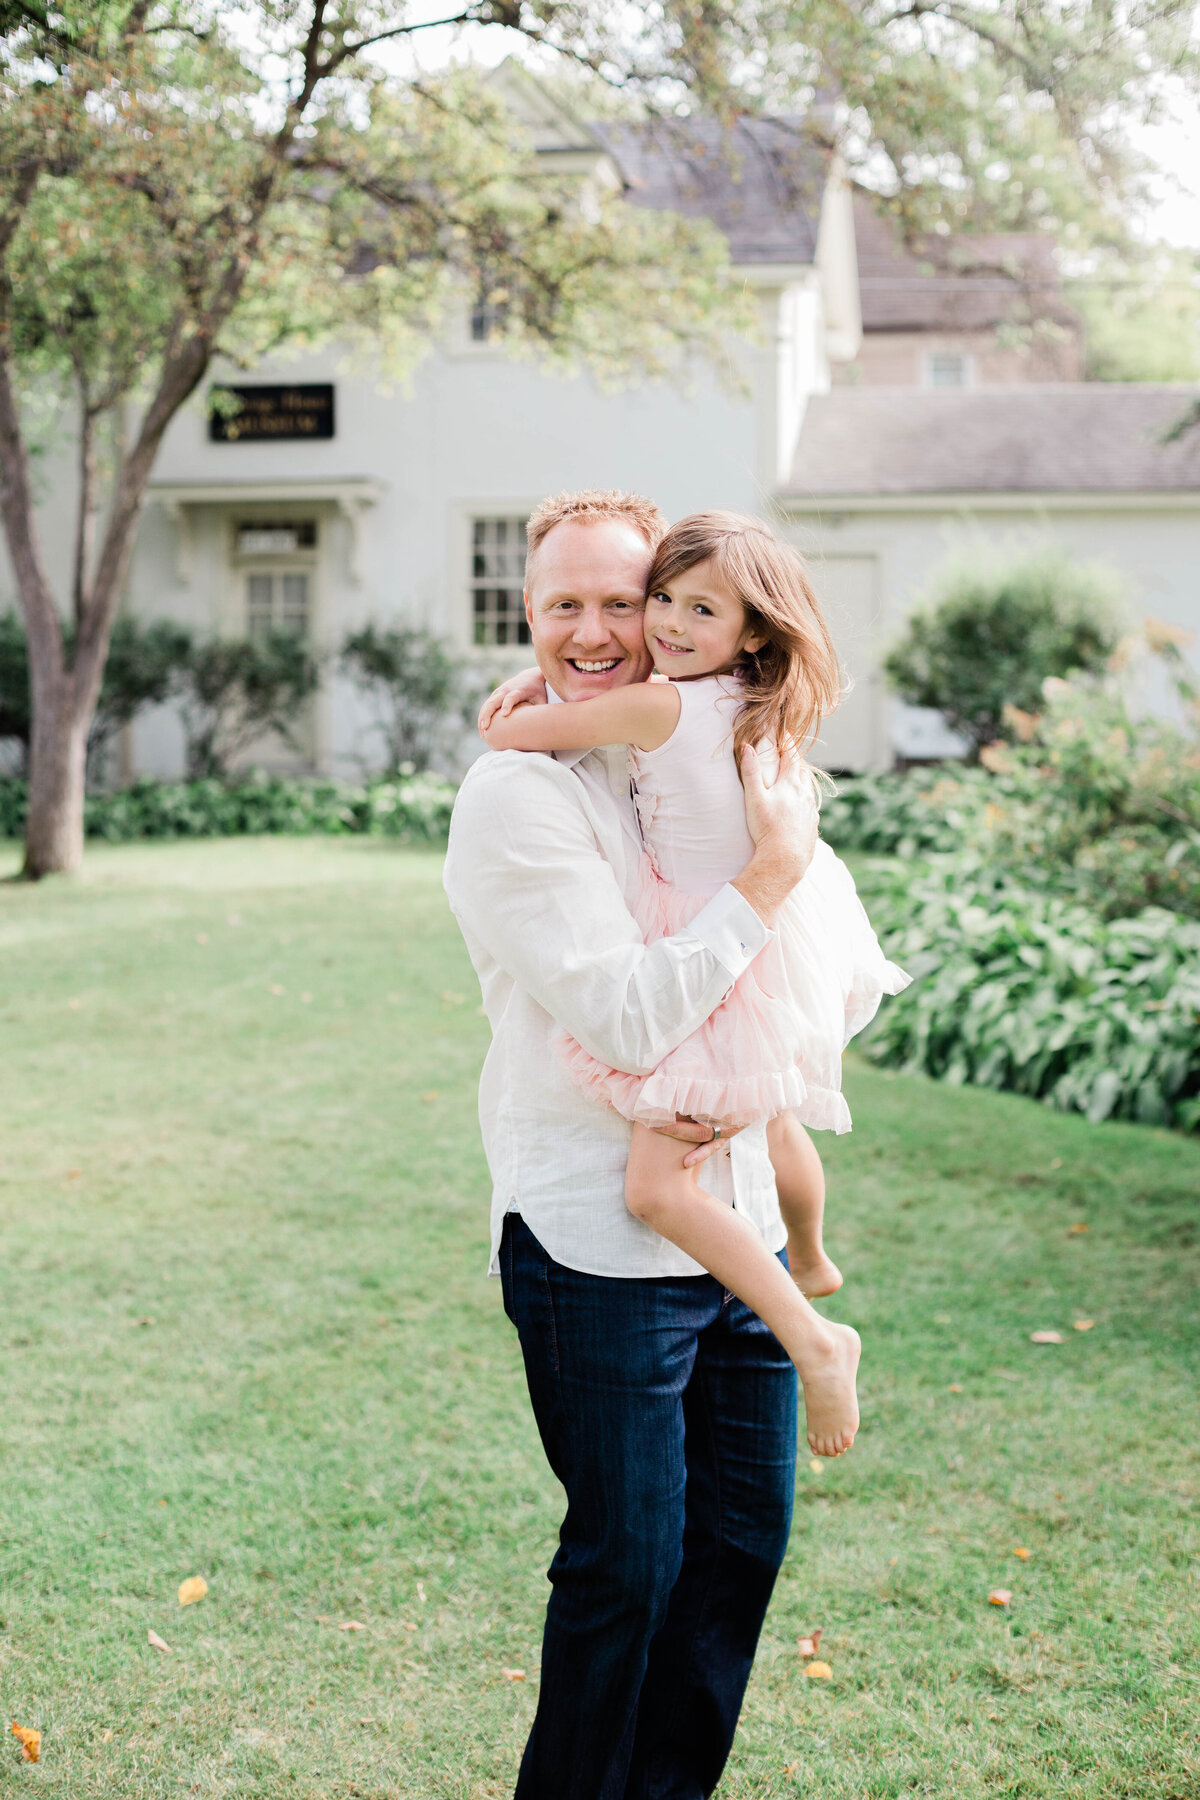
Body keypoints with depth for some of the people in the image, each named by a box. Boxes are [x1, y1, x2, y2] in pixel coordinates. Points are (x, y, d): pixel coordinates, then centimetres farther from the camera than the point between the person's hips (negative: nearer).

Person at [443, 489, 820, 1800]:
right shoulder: (517, 797, -12)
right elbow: (630, 1017, -20)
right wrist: (773, 873, -18)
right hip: (601, 1243, -7)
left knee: (744, 1536, 15)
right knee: (626, 1564, 3)